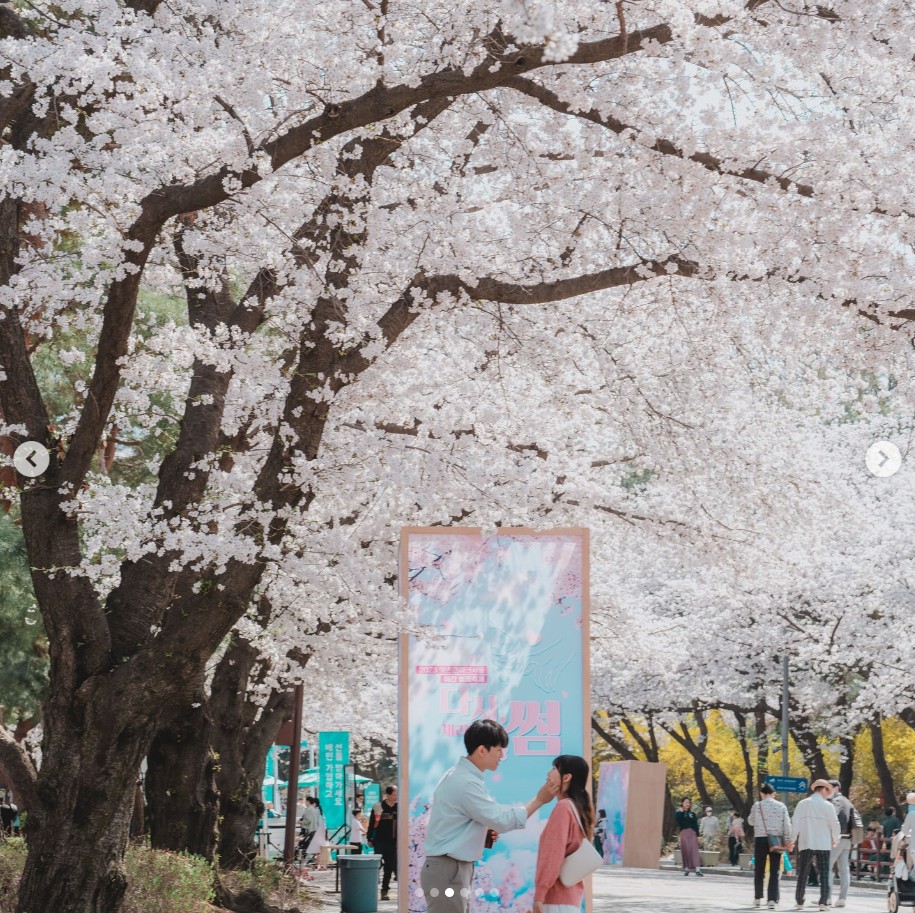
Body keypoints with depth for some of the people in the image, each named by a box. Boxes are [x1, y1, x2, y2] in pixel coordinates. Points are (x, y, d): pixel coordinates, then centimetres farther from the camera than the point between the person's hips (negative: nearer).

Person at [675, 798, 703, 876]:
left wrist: (697, 836, 6)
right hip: (683, 833, -1)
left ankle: (697, 869, -20)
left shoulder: (692, 814, 13)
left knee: (694, 850, -10)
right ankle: (686, 868, 9)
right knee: (685, 850, -2)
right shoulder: (679, 813, 8)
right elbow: (678, 820, -14)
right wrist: (681, 811, -8)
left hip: (692, 833, 1)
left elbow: (696, 825, 12)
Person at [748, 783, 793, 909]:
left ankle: (758, 898, 18)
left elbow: (751, 821, 12)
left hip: (760, 840, 0)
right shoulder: (781, 806, 0)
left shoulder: (757, 806, -2)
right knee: (774, 871, 1)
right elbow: (787, 825, -1)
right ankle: (772, 899, -7)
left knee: (759, 870, 12)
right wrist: (789, 840, 5)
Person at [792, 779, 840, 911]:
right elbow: (835, 824, -2)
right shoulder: (828, 805, -4)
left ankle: (799, 902, 10)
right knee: (824, 874, 1)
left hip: (805, 844, 2)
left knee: (802, 874, 9)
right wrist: (835, 840, 14)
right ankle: (823, 902, -6)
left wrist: (792, 840, 10)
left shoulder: (802, 804, 2)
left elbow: (795, 824, 2)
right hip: (823, 845, -2)